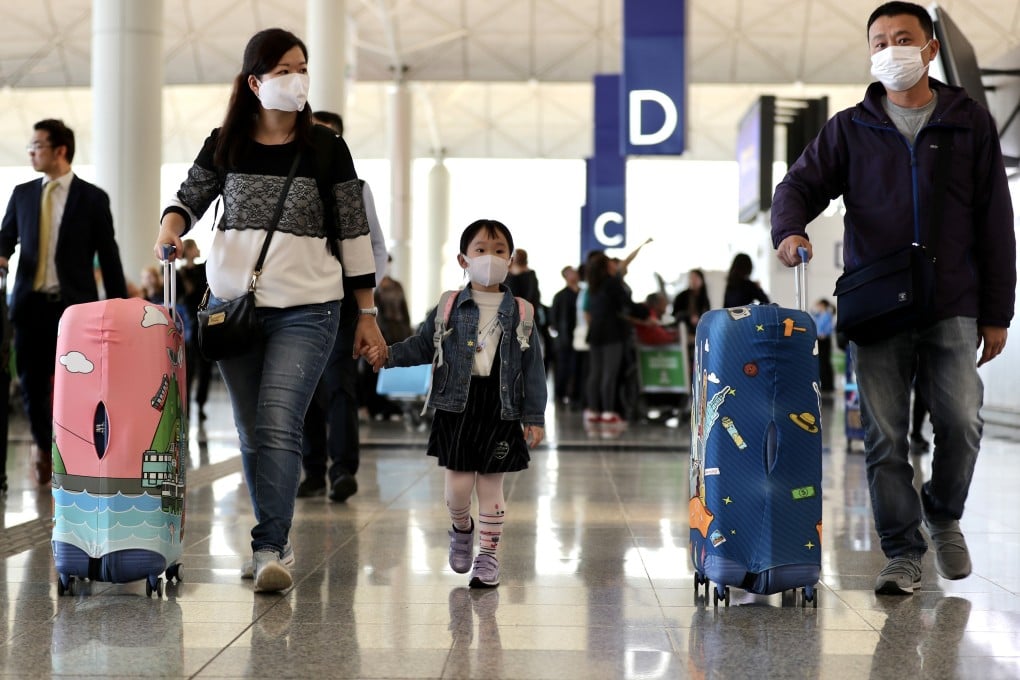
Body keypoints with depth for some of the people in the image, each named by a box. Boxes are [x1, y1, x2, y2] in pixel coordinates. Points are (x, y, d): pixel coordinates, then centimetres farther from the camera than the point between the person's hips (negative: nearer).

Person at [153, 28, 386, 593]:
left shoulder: (326, 149, -1)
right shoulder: (225, 145, 4)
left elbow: (353, 233, 2)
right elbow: (189, 198, 15)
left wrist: (367, 313, 3)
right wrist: (169, 228, -9)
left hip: (306, 310, -3)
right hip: (234, 304, 3)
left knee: (278, 427, -16)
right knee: (252, 434, 8)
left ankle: (269, 549, -13)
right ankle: (277, 541, 21)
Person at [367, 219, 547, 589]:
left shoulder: (520, 312, 2)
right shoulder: (449, 308, 4)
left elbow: (532, 367, 3)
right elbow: (422, 345, 9)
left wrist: (534, 417, -1)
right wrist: (389, 354, -9)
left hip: (501, 408, 0)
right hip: (456, 405, 1)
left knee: (490, 485, 5)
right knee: (458, 484, 0)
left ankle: (488, 555, 18)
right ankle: (461, 529, 32)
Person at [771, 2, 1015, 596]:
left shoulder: (969, 122, 8)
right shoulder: (851, 129, 10)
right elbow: (801, 184, 4)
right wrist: (790, 230, -21)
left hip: (952, 308, -1)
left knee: (961, 419, -11)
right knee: (885, 437, 0)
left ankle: (943, 515, 18)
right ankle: (904, 553, 12)